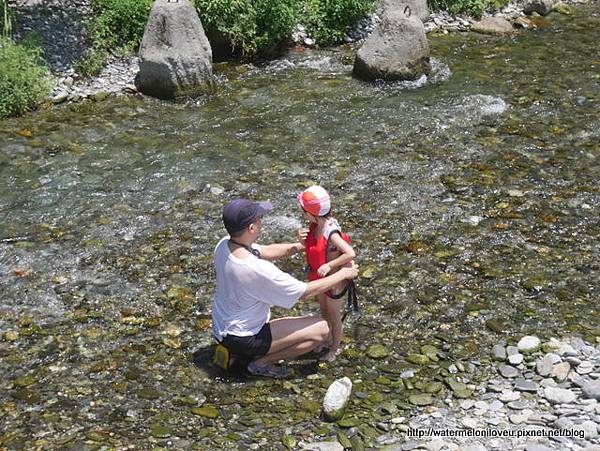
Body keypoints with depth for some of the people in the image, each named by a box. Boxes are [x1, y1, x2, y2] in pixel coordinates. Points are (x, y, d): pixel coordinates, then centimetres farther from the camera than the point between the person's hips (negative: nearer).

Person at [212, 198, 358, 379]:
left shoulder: (223, 245, -10)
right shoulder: (258, 270, -33)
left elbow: (265, 251, 8)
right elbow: (305, 292, -20)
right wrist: (343, 274, -8)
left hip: (220, 329, 8)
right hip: (243, 339, -8)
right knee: (322, 329, -9)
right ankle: (262, 363, 1)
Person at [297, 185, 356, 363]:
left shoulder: (331, 232, -33)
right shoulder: (315, 225, -9)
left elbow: (351, 254, -36)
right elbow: (311, 247, 5)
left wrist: (329, 265, -34)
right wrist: (302, 239, -16)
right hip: (320, 277, 8)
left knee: (334, 316, 14)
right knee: (324, 312, 26)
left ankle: (335, 349, 34)